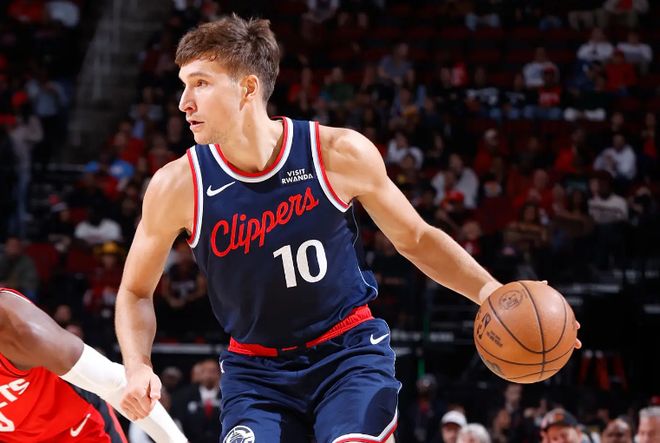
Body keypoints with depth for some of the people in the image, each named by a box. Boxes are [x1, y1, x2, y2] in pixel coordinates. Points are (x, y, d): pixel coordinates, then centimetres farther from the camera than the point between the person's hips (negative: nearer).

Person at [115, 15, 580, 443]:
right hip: (256, 368, 1)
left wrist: (489, 291, -12)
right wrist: (138, 367, -16)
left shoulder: (340, 154, -14)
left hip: (349, 351, -1)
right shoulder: (177, 186, -13)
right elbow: (136, 291, 3)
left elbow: (415, 238, 2)